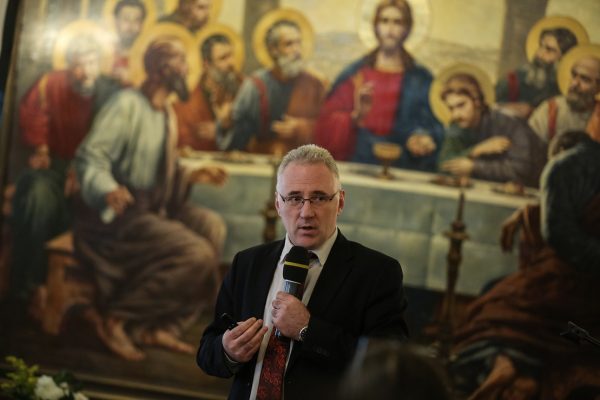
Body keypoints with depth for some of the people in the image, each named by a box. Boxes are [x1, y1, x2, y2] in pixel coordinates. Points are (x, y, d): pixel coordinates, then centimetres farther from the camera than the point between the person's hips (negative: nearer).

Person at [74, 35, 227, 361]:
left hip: (152, 209, 9)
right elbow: (90, 157, -22)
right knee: (195, 254, -24)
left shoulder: (167, 114, 15)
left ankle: (162, 325, -11)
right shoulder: (126, 104, -13)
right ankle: (114, 318, -16)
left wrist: (191, 176, 6)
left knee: (211, 226, -12)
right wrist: (108, 190, -41)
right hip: (117, 212, -9)